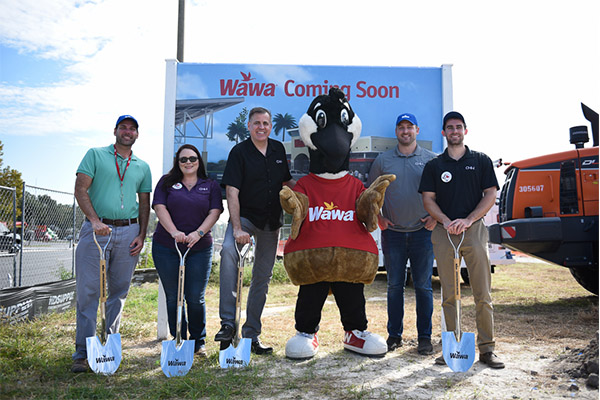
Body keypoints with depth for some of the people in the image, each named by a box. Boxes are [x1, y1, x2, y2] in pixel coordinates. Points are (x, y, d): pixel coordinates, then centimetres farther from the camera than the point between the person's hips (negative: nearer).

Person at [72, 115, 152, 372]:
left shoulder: (142, 167, 16)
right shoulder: (95, 155, 7)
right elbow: (81, 190, -2)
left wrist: (141, 235, 4)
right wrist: (95, 220, -16)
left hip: (128, 232, 3)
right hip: (96, 230, -3)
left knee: (119, 291, 7)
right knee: (88, 291, -3)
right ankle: (82, 352, 4)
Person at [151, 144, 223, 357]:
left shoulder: (211, 186, 10)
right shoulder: (166, 182, 9)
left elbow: (215, 212, 0)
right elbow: (160, 207, -2)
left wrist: (199, 233, -16)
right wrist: (174, 232, -17)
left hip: (199, 248, 0)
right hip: (166, 248, 1)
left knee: (195, 298, 0)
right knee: (173, 298, 6)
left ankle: (199, 342, 18)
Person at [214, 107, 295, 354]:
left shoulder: (278, 149, 8)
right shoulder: (239, 152, -8)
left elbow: (286, 182, 20)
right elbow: (232, 192, -16)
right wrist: (237, 228, -26)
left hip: (271, 221, 5)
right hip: (245, 215, -5)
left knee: (263, 277, 8)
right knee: (228, 250, -35)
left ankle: (251, 334, 20)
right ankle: (228, 323, -30)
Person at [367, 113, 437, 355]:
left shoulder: (431, 159, 4)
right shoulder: (383, 160, 8)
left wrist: (436, 217, -3)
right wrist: (378, 217, 3)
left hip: (422, 231, -1)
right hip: (393, 232, 1)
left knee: (423, 285, 3)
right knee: (394, 285, 7)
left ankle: (424, 337, 13)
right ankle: (394, 335, 17)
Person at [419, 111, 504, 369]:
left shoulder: (481, 161, 11)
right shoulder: (434, 165, 13)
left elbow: (491, 195, 5)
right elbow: (428, 199, 7)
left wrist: (468, 220, -9)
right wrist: (446, 222, -10)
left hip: (474, 230, -1)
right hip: (443, 232, 1)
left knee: (483, 294, -1)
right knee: (449, 295, 4)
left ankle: (486, 349, 7)